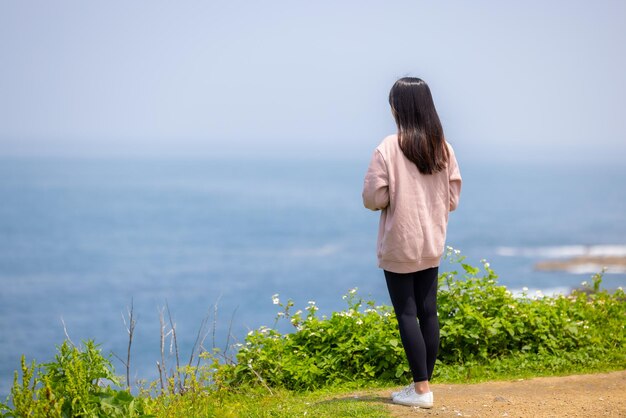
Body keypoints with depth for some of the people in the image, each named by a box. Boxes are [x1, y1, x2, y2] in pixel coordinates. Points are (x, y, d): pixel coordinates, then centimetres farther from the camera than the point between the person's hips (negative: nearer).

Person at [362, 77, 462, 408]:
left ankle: (421, 389, 1)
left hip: (399, 246, -5)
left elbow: (373, 198, -15)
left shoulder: (389, 148, -16)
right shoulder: (443, 148, 0)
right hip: (432, 244, 5)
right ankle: (424, 384, 16)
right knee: (428, 312, 10)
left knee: (407, 315, 1)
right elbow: (453, 198, 5)